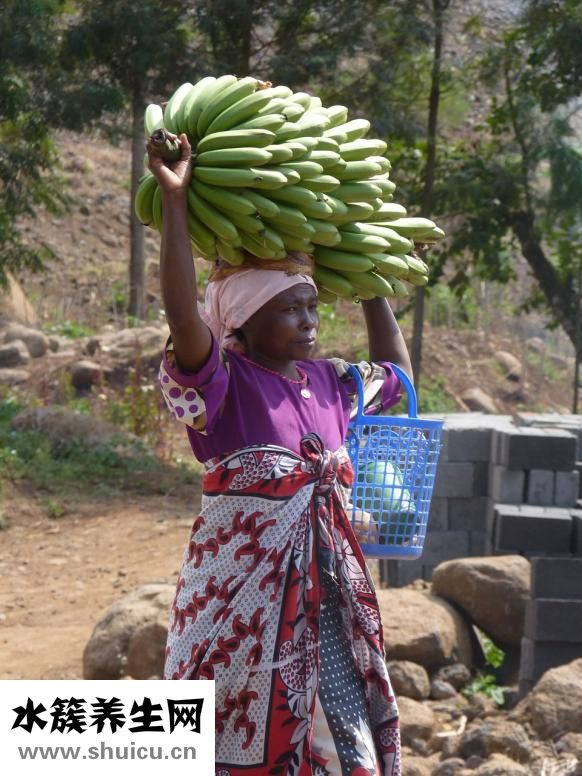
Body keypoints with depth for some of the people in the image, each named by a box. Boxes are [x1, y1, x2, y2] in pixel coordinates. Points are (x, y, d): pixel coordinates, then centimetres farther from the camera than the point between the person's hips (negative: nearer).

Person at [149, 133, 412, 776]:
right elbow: (184, 317, -31)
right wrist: (174, 202, -33)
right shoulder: (225, 384, -11)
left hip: (326, 595, 6)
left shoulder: (326, 381, 8)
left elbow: (395, 370, 27)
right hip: (242, 594, -6)